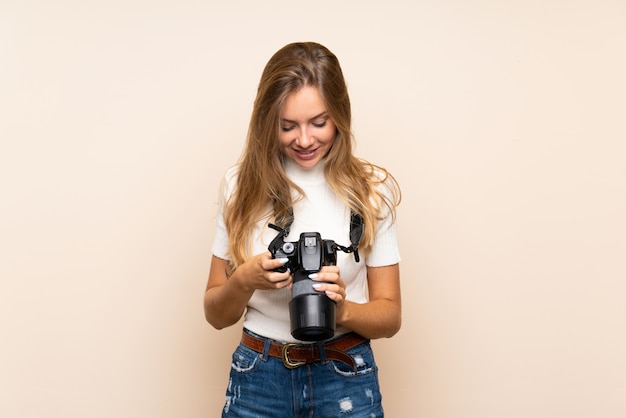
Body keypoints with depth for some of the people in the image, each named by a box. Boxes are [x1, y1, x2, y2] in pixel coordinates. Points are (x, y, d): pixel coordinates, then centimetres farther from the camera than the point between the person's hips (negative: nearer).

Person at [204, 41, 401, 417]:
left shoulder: (372, 189, -5)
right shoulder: (242, 186, -4)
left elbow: (390, 316, -1)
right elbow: (216, 315, 1)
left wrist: (343, 311, -22)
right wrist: (245, 280, -20)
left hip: (345, 377, 0)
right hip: (258, 380, 1)